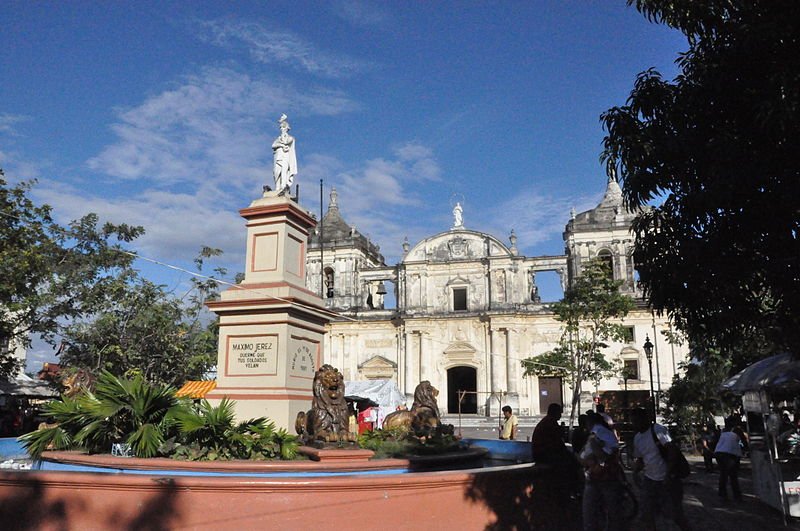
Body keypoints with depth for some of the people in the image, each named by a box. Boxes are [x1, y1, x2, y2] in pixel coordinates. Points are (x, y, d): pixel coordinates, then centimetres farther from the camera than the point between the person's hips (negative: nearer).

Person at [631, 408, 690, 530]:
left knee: (675, 513, 3)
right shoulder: (637, 438, 7)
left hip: (666, 479, -6)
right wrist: (637, 467, -8)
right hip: (649, 479, 7)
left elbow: (672, 451, -20)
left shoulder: (657, 429, -15)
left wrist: (668, 475, -23)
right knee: (646, 513, 5)